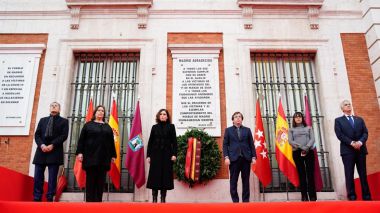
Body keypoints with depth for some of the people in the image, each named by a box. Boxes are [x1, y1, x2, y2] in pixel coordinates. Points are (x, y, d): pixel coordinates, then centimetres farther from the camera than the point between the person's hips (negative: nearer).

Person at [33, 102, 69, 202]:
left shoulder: (64, 121, 10)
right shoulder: (42, 120, 20)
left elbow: (64, 135, -3)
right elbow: (37, 134, 10)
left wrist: (52, 145, -14)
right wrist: (41, 145, -9)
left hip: (55, 152, -3)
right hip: (41, 152, 3)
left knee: (52, 178, -3)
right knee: (38, 177, 1)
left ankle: (49, 199, 1)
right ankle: (37, 199, 6)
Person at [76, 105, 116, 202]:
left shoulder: (107, 127, 16)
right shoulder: (88, 125, 9)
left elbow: (111, 142, 13)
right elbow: (81, 139, 3)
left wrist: (113, 155, 8)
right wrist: (79, 152, -8)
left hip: (104, 157, 3)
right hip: (90, 156, -2)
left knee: (101, 181, 2)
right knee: (90, 180, -1)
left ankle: (98, 201, 6)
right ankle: (90, 201, 2)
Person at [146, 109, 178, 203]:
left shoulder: (171, 127, 6)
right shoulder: (154, 127, 10)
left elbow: (174, 141, 1)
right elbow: (150, 142, 8)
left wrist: (174, 154, -8)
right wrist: (148, 155, 2)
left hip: (166, 155, -1)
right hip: (155, 154, 1)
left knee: (165, 176, 0)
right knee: (155, 176, 0)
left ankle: (163, 199, 7)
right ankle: (154, 199, 6)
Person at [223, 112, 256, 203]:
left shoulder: (247, 130, 15)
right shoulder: (228, 130, 11)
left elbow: (251, 144, 10)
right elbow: (225, 145, 5)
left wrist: (253, 157, 0)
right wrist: (226, 157, -7)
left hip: (246, 158, 1)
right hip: (234, 158, -1)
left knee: (246, 181, 4)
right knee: (233, 181, -1)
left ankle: (246, 200, 11)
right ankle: (235, 201, 6)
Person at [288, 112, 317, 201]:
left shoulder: (308, 128, 16)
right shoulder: (291, 130, 13)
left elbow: (312, 139, 4)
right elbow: (290, 141, 0)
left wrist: (306, 147, -14)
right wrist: (301, 147, -14)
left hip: (309, 152, 0)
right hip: (297, 152, 0)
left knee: (310, 173, -5)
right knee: (301, 174, -1)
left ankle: (312, 196, -5)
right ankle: (304, 196, 1)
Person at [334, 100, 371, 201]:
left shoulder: (360, 119, 19)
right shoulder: (338, 120, 8)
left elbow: (365, 132, 8)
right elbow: (339, 135, -4)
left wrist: (360, 142, -12)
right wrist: (351, 143, -15)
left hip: (361, 149, 3)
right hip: (347, 150, -3)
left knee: (363, 173, 4)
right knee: (349, 174, -4)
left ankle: (366, 195, 8)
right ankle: (352, 196, -3)